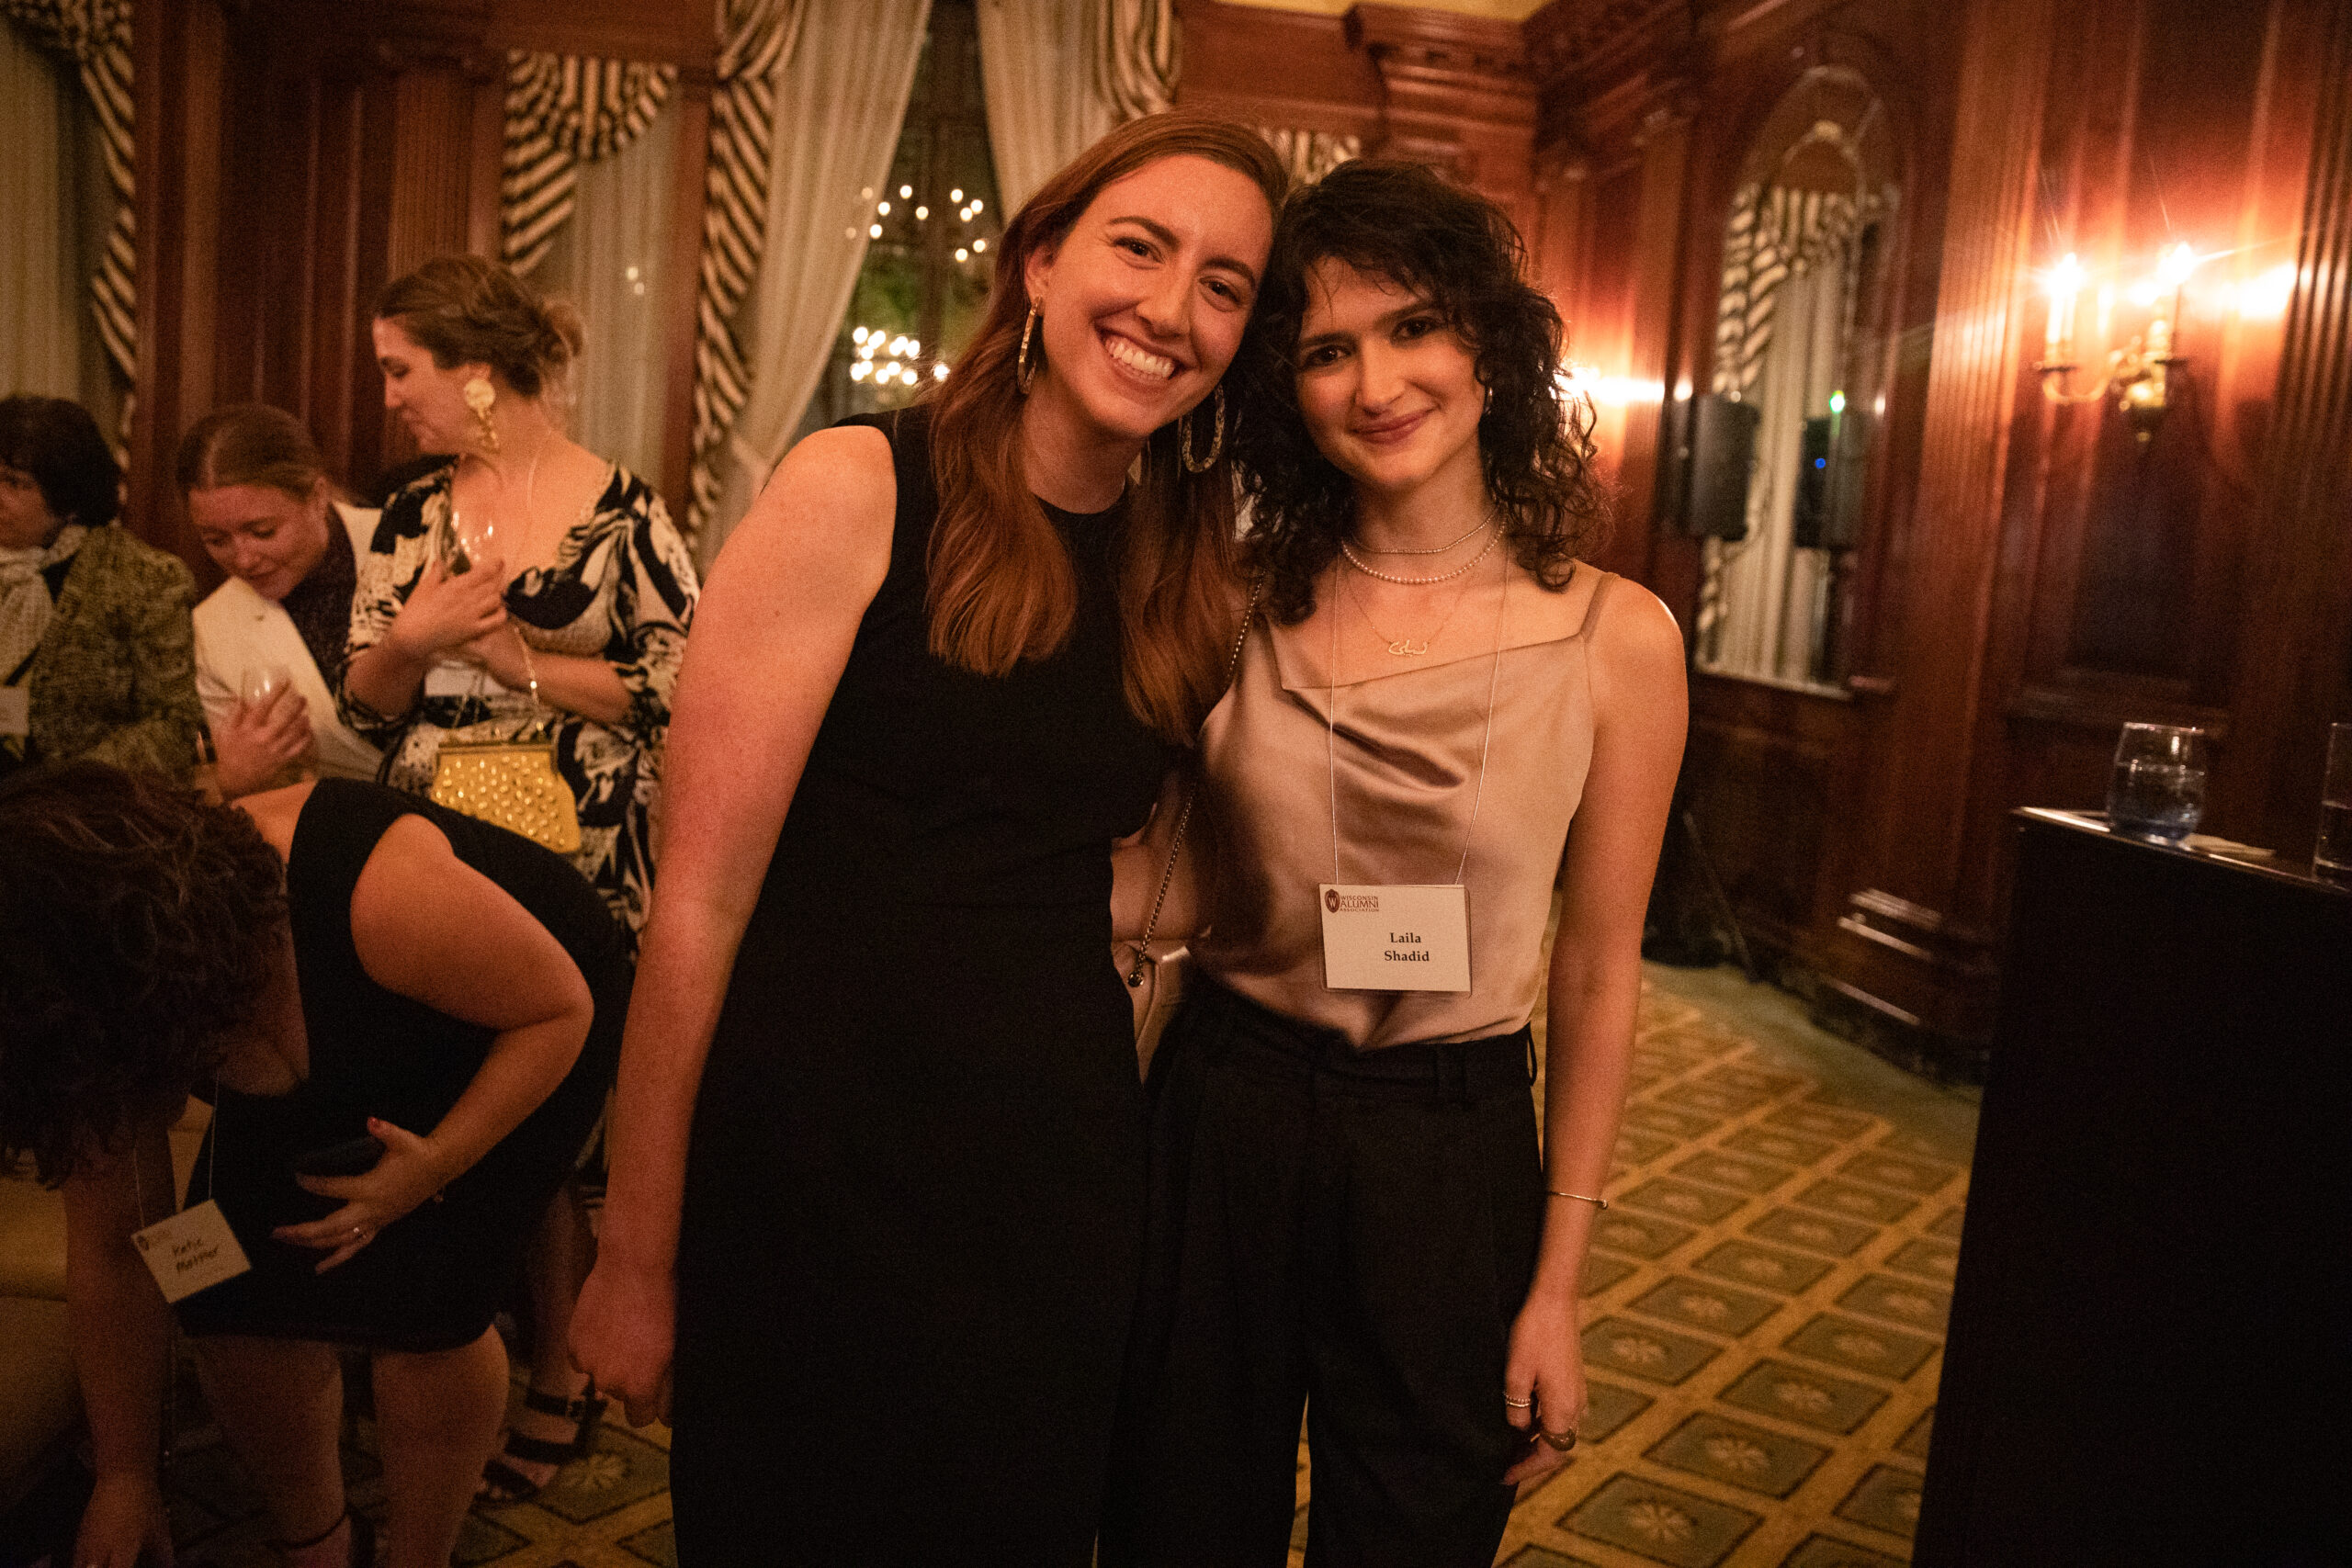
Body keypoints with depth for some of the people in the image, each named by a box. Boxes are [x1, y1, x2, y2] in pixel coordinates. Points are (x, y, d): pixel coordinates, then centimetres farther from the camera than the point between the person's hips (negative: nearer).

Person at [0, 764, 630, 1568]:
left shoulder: (374, 894, -41)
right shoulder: (102, 1016, -21)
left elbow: (560, 1006, -24)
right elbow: (111, 1249, -8)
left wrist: (434, 1167, -32)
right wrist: (124, 1475, -1)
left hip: (519, 1032, -5)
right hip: (349, 1071, 5)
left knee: (418, 1313, -18)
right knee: (233, 1308, -6)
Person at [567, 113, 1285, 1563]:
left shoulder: (1191, 578, 5)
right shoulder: (859, 493, -12)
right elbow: (702, 898, -13)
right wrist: (637, 1258, -10)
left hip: (1061, 1178, 5)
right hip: (816, 1163, -4)